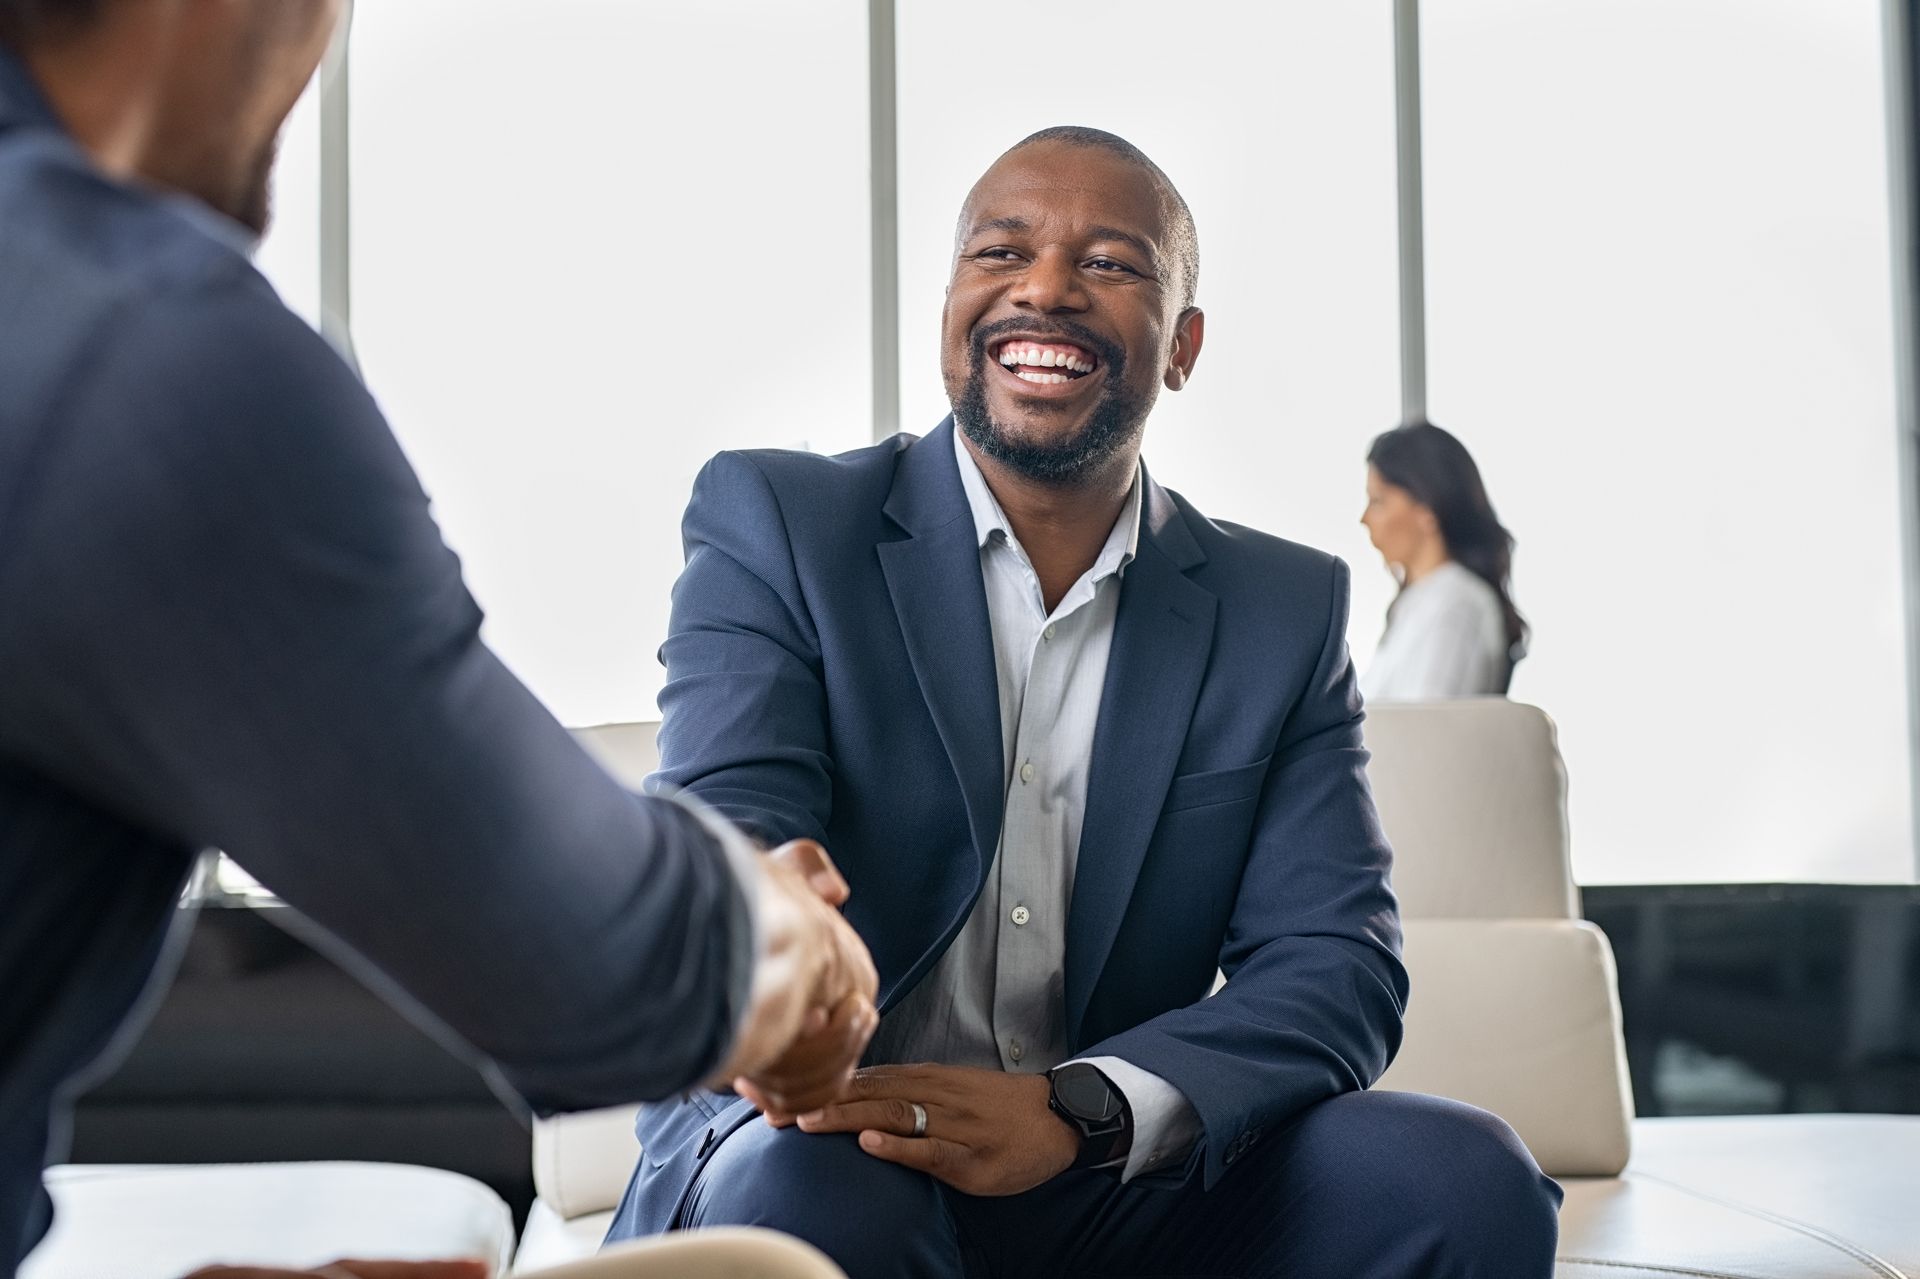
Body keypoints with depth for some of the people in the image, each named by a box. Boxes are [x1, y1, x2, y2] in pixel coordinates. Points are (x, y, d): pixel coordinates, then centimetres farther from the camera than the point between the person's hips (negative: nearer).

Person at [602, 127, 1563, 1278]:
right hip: (808, 1138, -3)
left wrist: (1075, 1109, -22)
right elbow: (724, 823, -15)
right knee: (802, 1183, -36)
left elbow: (1339, 965, -3)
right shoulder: (775, 524, 0)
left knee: (1460, 1176, -20)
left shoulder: (1286, 610, 6)